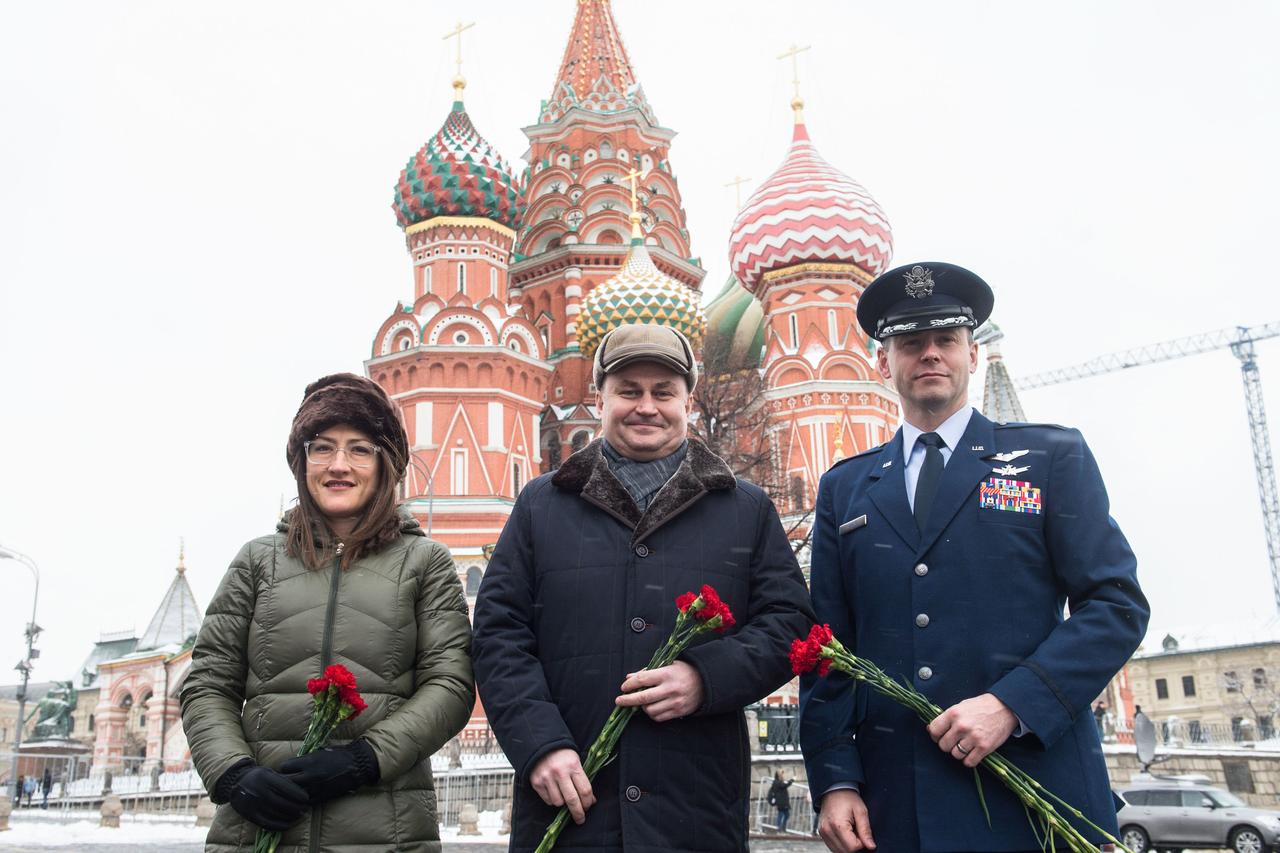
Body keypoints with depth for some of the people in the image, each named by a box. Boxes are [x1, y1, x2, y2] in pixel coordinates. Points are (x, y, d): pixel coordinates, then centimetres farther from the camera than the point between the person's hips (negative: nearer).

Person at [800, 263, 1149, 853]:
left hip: (1035, 794, -2)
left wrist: (1011, 705, -15)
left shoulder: (1053, 455, 5)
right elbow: (828, 646, 8)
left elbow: (1118, 604, -2)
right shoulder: (844, 488, 11)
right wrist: (835, 781, -2)